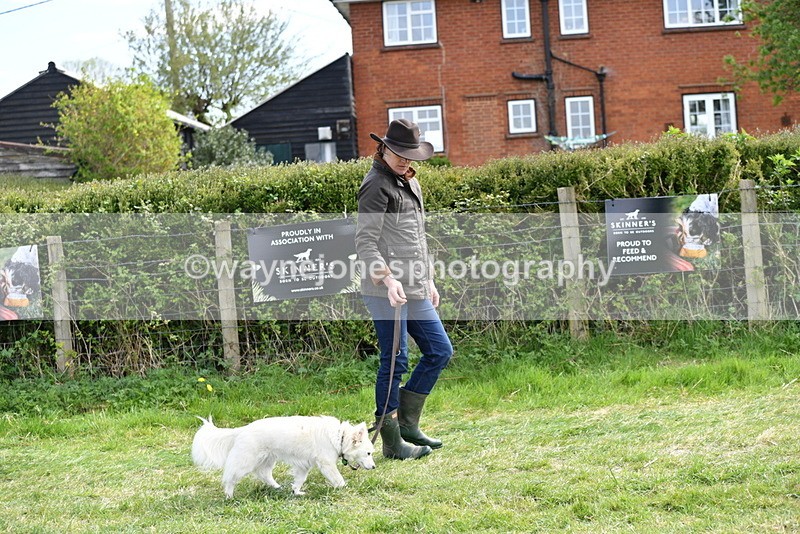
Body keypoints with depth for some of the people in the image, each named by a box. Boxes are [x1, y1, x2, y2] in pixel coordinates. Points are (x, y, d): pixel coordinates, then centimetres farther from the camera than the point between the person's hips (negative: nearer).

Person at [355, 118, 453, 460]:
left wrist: (428, 280, 25)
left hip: (414, 291, 9)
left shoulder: (410, 183, 20)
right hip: (385, 291, -9)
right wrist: (387, 278, -27)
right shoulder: (377, 185, -9)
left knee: (440, 350, 11)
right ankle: (391, 442, 4)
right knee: (394, 361, -5)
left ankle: (407, 422, 19)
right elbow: (365, 242, -16)